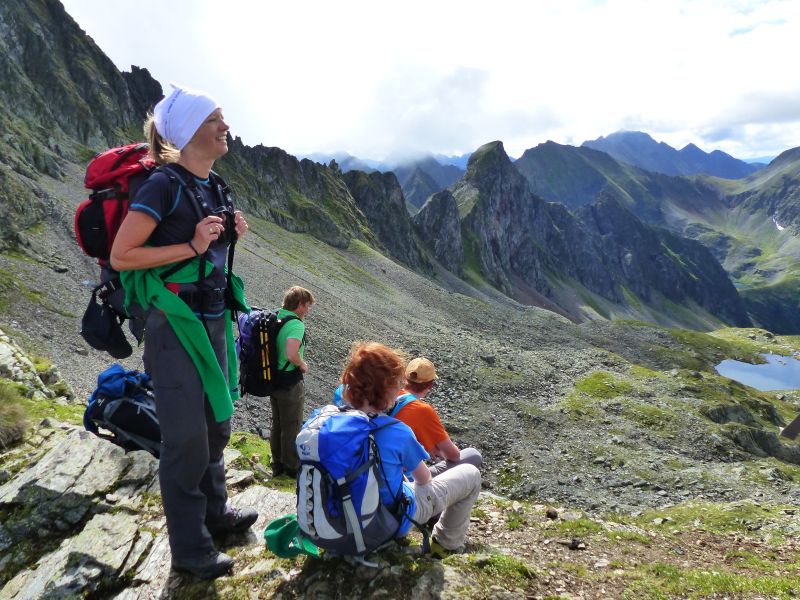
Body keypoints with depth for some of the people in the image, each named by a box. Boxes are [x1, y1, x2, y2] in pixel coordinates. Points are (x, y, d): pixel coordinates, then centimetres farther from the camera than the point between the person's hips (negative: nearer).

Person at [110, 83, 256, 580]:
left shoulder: (214, 185, 10)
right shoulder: (164, 184, -14)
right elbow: (121, 257, -15)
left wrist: (231, 234, 2)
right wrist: (193, 246, -20)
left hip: (214, 319, 8)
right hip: (175, 323, -8)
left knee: (217, 423, 19)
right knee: (186, 437, 1)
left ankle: (215, 512, 40)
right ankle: (190, 548, 20)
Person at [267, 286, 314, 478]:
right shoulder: (296, 324, -22)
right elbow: (291, 354, -35)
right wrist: (303, 365, -15)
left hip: (273, 379, 8)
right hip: (290, 382, -8)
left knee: (277, 424, 20)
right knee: (292, 426, 8)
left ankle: (277, 464, 32)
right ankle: (292, 467, 22)